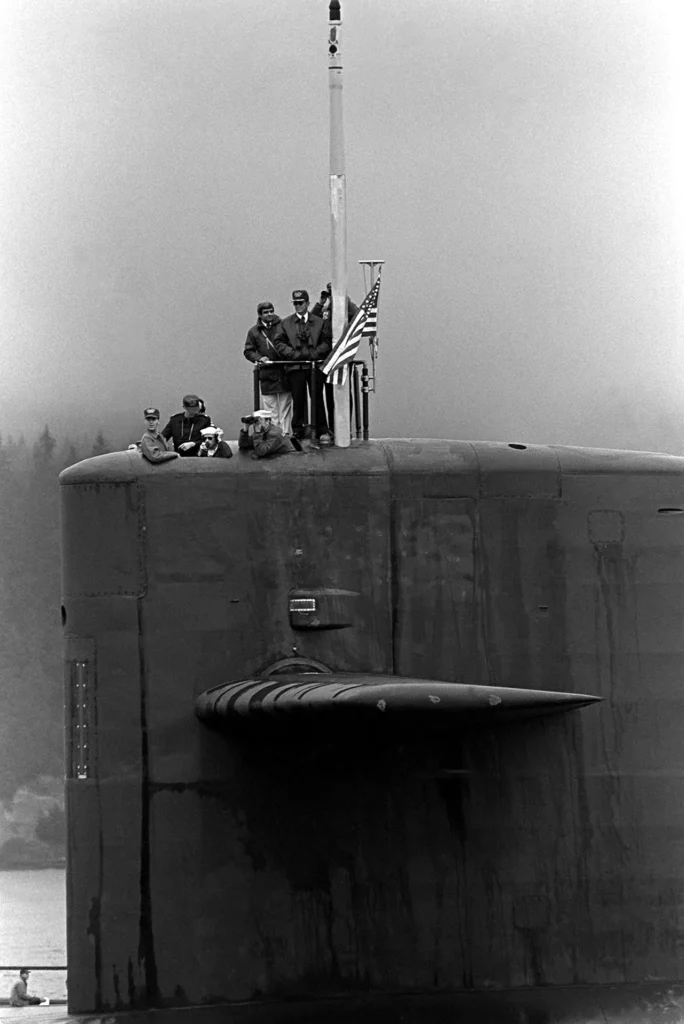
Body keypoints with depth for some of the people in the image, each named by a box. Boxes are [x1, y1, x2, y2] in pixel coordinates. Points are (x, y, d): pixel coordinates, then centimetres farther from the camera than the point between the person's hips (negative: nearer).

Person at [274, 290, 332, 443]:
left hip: (315, 366, -1)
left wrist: (314, 353, -12)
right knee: (298, 401, 1)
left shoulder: (320, 322, 11)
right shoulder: (286, 323, 12)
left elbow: (326, 342, 4)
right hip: (295, 367, 1)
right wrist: (293, 353, -9)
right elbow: (278, 342, 5)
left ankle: (322, 432, 3)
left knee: (317, 399, -1)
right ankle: (298, 431, 9)